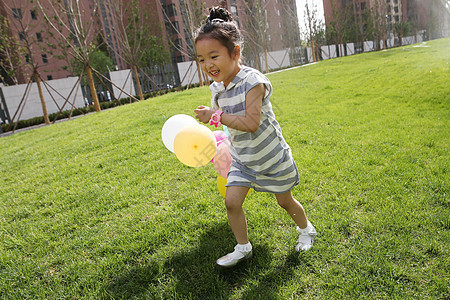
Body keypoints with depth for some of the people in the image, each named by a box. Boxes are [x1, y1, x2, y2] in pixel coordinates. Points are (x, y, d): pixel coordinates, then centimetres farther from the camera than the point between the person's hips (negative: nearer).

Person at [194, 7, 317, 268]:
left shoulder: (252, 81, -26)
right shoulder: (217, 89, -3)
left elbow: (251, 123, -33)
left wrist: (216, 116, -30)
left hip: (272, 157, -5)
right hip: (242, 160, 6)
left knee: (285, 201, 13)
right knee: (232, 201, -3)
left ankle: (306, 230, 45)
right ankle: (243, 248, 21)